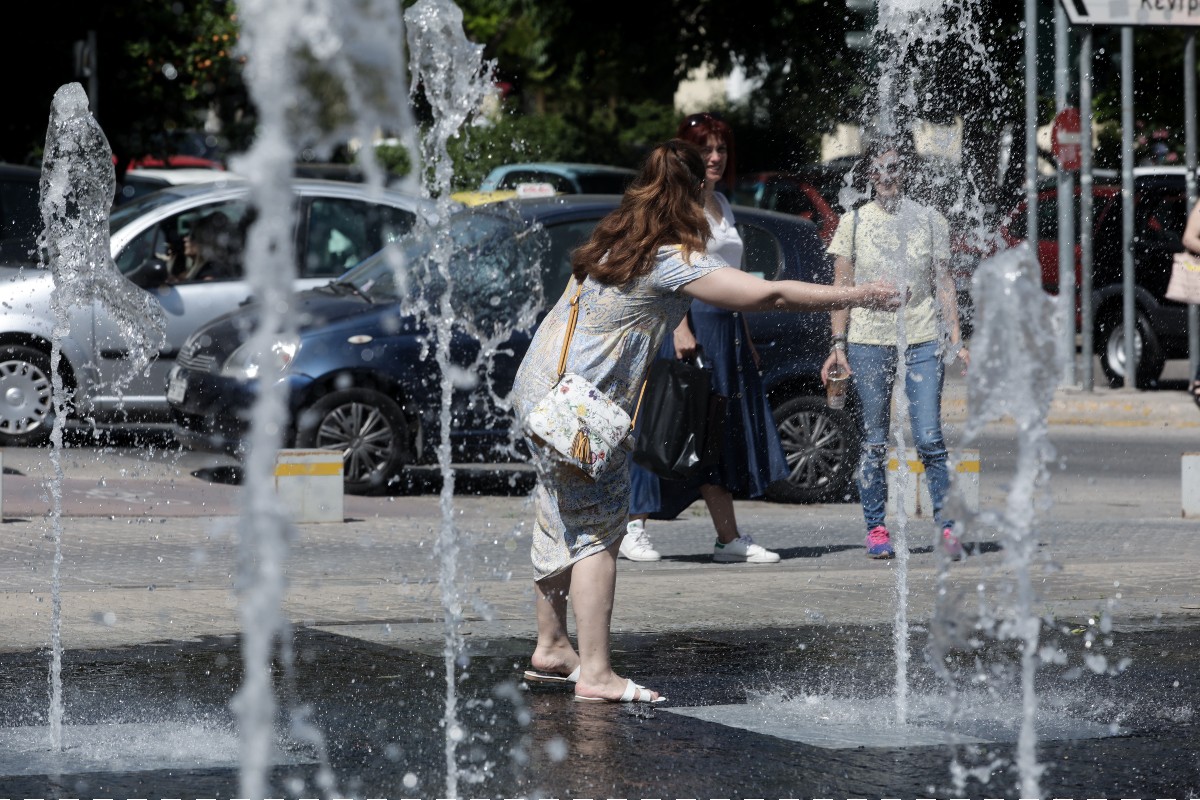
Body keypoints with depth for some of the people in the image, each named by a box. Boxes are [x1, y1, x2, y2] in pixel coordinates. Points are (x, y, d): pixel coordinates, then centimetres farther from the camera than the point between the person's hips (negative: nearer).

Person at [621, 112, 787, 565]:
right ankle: (632, 530, 0)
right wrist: (681, 328, -24)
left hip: (727, 325, 9)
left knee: (727, 432, 4)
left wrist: (746, 337, 21)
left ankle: (730, 538, 4)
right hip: (692, 320, -9)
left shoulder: (721, 204, 19)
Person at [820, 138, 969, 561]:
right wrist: (838, 344, -1)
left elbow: (943, 283, 9)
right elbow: (841, 286, 6)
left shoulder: (929, 219, 8)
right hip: (868, 342, 0)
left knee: (929, 440, -7)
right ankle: (876, 529, 9)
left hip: (922, 340, 0)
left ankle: (947, 527, -3)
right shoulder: (854, 222, 6)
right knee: (874, 443, 2)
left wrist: (955, 339, 1)